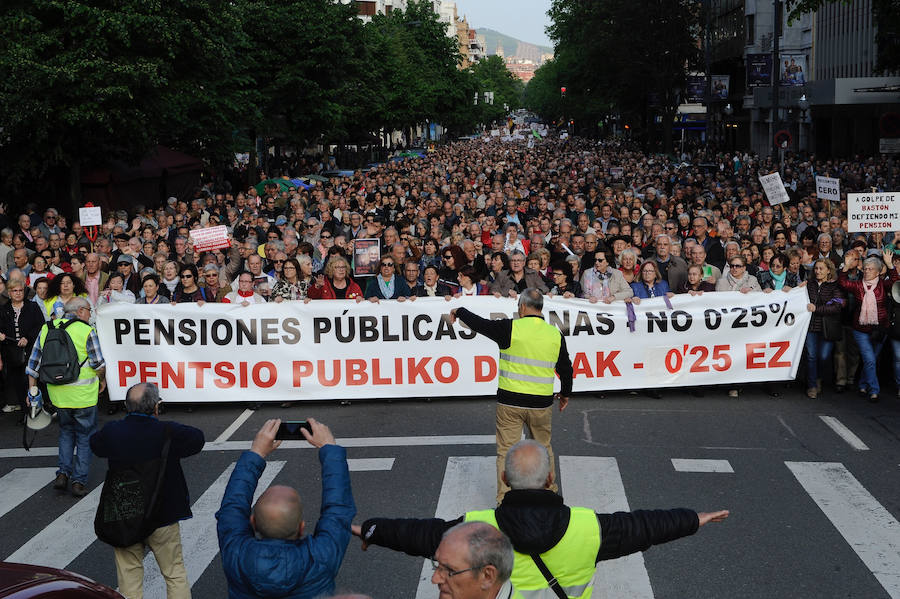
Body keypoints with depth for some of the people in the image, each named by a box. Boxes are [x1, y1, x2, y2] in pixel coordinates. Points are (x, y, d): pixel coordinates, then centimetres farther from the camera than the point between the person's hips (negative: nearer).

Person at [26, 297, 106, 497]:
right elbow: (98, 363, -10)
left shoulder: (46, 329, 5)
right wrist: (102, 380, 8)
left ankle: (63, 473, 12)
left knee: (66, 431, 24)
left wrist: (32, 388, 13)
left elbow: (33, 362, 7)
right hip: (83, 394, -5)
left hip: (57, 394, 5)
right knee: (85, 436, 9)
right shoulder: (86, 331, -11)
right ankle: (79, 481, 8)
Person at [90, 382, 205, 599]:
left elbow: (95, 444, 10)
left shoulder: (112, 432, -12)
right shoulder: (168, 433, -19)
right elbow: (198, 439, -2)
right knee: (175, 574, 14)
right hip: (163, 517, -2)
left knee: (129, 579, 14)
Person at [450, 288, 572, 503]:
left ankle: (504, 500, 5)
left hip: (510, 402, -3)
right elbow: (566, 368, 13)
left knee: (506, 451, 5)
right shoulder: (555, 334, 1)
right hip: (541, 404, 3)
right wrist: (565, 393, 29)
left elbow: (479, 323, 1)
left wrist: (459, 312, 20)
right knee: (544, 447, 20)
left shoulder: (510, 328, -10)